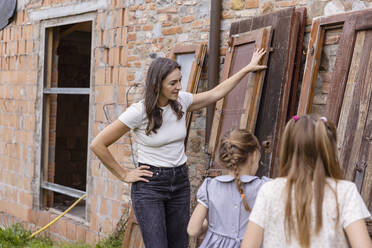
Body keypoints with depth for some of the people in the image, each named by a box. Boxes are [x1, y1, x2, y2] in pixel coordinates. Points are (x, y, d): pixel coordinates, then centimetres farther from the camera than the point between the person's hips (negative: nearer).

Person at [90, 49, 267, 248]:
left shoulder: (181, 101, -1)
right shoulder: (139, 112, -17)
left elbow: (215, 93, 15)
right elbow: (98, 144, -12)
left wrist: (248, 68, 17)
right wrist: (124, 175, -7)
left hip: (180, 181, 6)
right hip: (149, 185, -5)